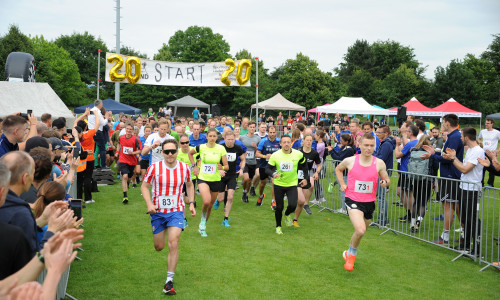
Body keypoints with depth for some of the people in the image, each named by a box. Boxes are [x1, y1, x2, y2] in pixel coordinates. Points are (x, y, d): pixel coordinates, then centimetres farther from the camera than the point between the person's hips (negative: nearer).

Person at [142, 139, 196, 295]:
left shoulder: (184, 168, -5)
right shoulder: (154, 168, -11)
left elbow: (189, 185, 14)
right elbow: (144, 186, 0)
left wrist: (191, 203, 5)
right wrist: (149, 204, -14)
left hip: (176, 211, 0)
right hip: (157, 211, 0)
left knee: (173, 244, -15)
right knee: (159, 247, 10)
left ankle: (169, 281, -5)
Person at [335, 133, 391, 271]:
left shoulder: (379, 163, -5)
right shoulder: (350, 161, -6)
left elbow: (387, 180, 6)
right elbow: (338, 169, 14)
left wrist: (385, 182, -18)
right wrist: (342, 184, 2)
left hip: (369, 202, 3)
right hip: (353, 200, -3)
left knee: (360, 232, 18)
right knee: (360, 230, -23)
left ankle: (349, 253, 46)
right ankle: (352, 254, 6)